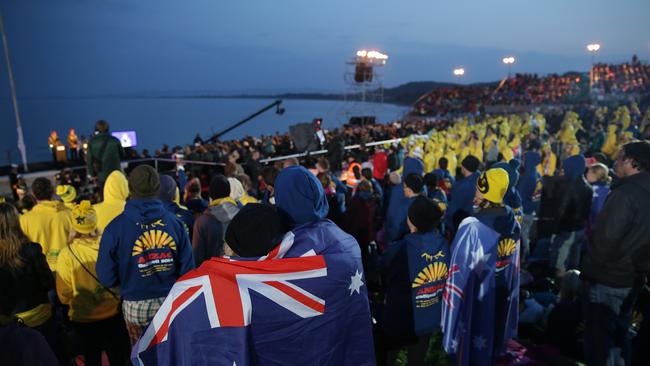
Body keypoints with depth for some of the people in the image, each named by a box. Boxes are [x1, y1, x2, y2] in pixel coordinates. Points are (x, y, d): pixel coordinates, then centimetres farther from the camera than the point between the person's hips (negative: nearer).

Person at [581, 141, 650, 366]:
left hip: (606, 280, -8)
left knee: (599, 340, 5)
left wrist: (589, 270, -10)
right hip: (631, 279, 8)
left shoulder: (625, 193, -22)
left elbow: (606, 240, -23)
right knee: (618, 336, 23)